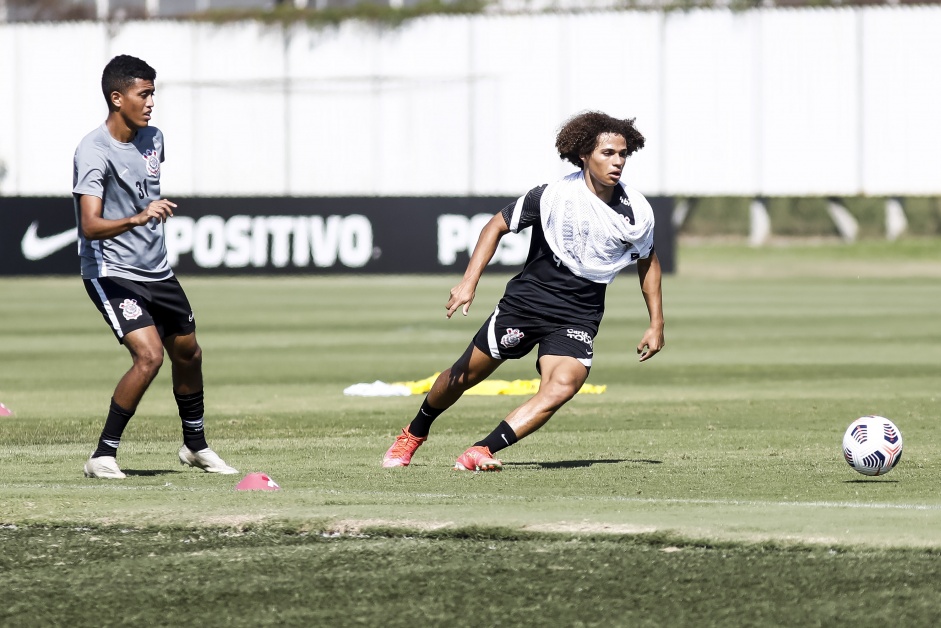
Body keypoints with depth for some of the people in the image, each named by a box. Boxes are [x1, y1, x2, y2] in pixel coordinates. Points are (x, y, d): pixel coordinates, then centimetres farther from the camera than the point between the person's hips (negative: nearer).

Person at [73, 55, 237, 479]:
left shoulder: (152, 138, 3)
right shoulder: (94, 152, -21)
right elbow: (91, 225, -32)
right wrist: (138, 218, -46)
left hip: (157, 271, 8)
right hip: (111, 273, -8)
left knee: (188, 354, 18)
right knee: (149, 355, -23)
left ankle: (195, 446, 42)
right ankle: (102, 456, -13)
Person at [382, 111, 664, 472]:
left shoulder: (637, 212, -7)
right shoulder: (552, 196, -15)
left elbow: (647, 262, 12)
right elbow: (498, 226, -3)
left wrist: (656, 325, 10)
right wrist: (469, 282, -12)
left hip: (577, 318, 1)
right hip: (525, 302, -1)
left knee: (561, 388, -26)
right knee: (465, 374, 9)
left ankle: (481, 451, -23)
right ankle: (413, 435, 37)